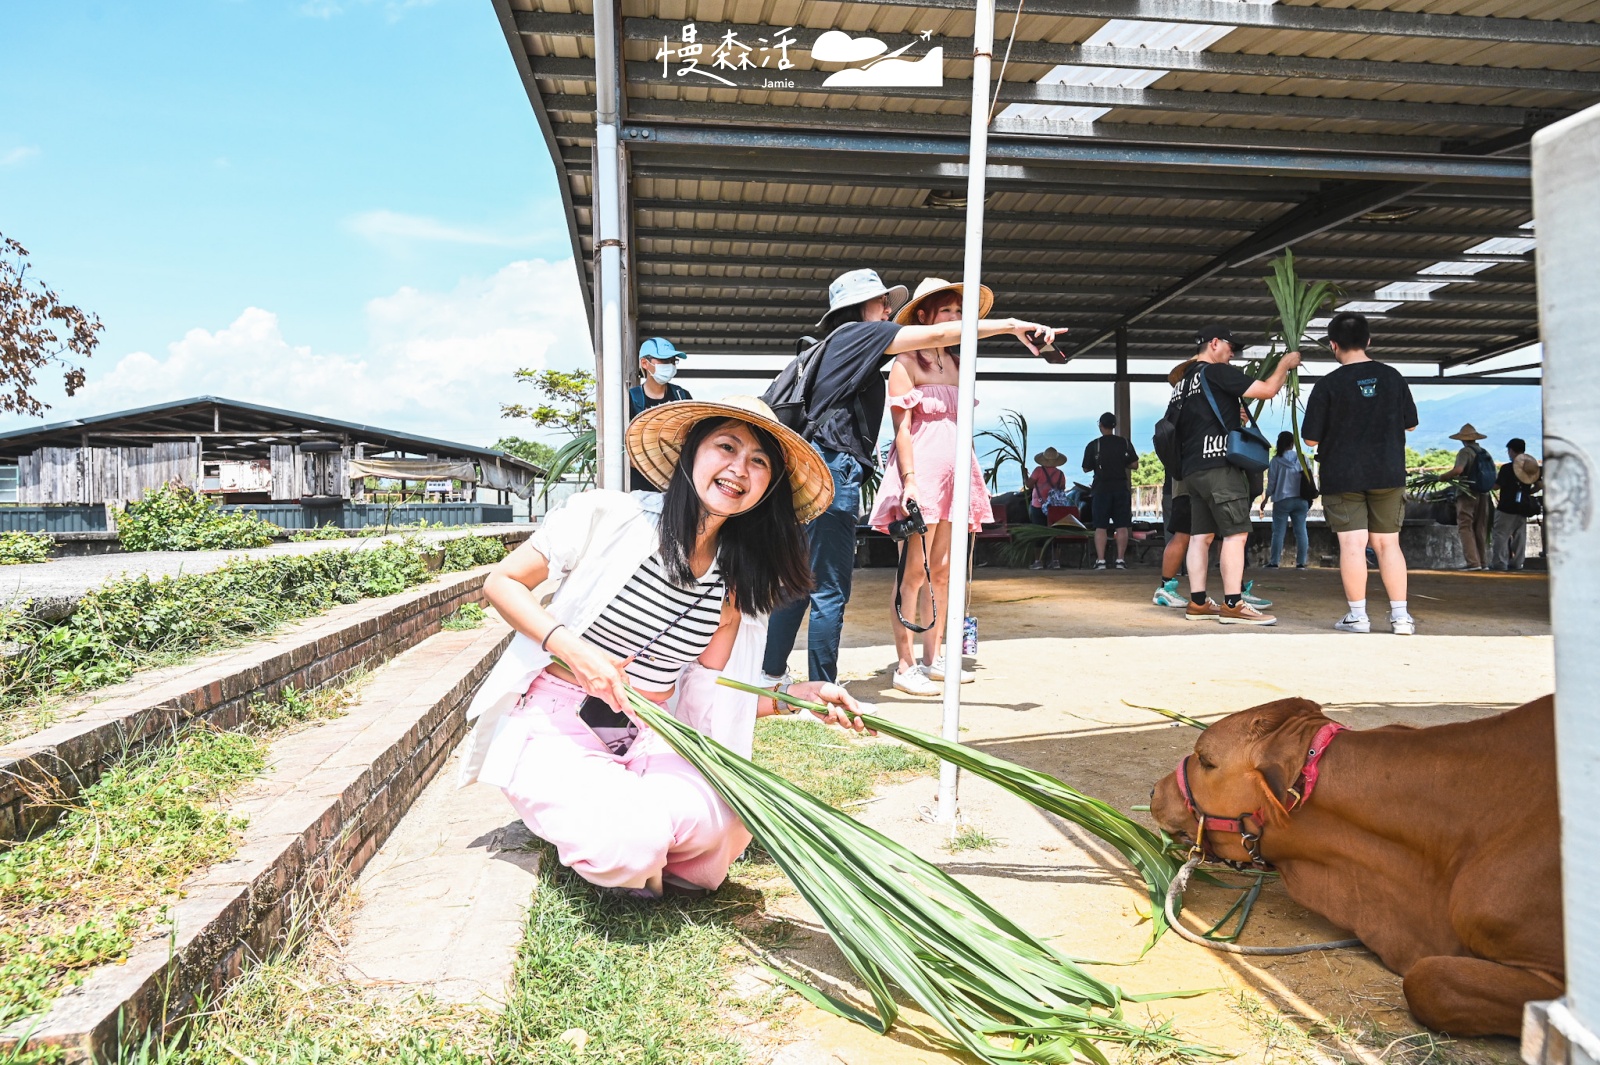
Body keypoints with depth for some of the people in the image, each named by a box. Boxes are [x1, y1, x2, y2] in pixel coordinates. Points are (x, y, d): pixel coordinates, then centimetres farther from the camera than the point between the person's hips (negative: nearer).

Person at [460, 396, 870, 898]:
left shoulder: (737, 584, 2)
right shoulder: (609, 516, -12)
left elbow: (705, 698, 6)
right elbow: (502, 582, -5)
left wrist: (801, 695, -8)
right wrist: (573, 649, -19)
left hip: (646, 740, 4)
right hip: (555, 724, -4)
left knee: (722, 816, -27)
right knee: (632, 839, -31)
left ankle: (634, 851, 5)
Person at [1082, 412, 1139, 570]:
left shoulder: (1093, 445, -4)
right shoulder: (1124, 443, 1)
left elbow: (1086, 469, 1)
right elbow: (1134, 464, 1)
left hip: (1101, 489, -1)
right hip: (1121, 488, 1)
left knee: (1100, 527, 1)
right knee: (1122, 526, 4)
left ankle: (1100, 560, -4)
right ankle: (1120, 559, 1)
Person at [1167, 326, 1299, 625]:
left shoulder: (1182, 382, 19)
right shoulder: (1217, 372, -6)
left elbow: (1170, 426, 24)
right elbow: (1267, 390, -8)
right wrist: (1285, 364, 9)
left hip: (1192, 470, 9)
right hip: (1219, 465, -9)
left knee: (1200, 535, 7)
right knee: (1236, 533, -9)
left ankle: (1198, 603, 6)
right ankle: (1233, 605, -12)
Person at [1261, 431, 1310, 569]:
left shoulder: (1276, 460, -5)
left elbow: (1271, 482, -4)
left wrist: (1265, 500, 7)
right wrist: (1308, 498, 15)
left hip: (1282, 500, -2)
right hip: (1301, 500, 3)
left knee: (1278, 532, 0)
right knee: (1301, 531, 4)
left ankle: (1274, 562, -1)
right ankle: (1301, 562, 2)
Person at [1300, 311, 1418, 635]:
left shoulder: (1328, 385, -9)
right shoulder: (1392, 377, 2)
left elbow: (1311, 438, -7)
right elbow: (1410, 424, 12)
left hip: (1342, 477, -3)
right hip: (1388, 474, 3)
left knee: (1352, 544, -2)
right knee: (1387, 542, 8)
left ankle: (1357, 615, -1)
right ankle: (1400, 615, 9)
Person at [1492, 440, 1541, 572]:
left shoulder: (1507, 468, -14)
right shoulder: (1532, 467, 7)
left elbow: (1496, 486, -11)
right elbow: (1538, 486, 8)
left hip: (1507, 507, -7)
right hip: (1523, 507, 7)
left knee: (1501, 535, -3)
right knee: (1519, 535, 12)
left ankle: (1500, 563, -6)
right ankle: (1517, 563, 14)